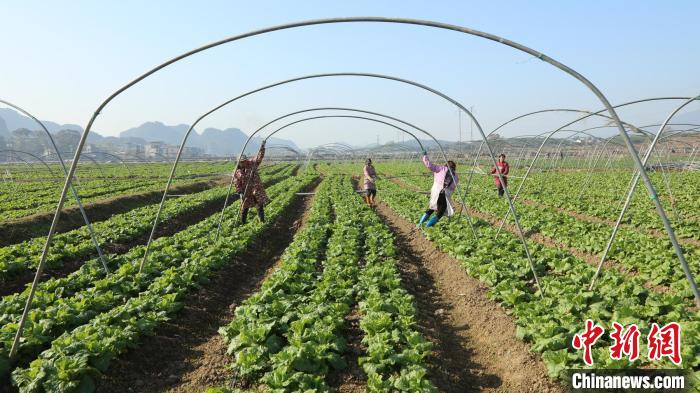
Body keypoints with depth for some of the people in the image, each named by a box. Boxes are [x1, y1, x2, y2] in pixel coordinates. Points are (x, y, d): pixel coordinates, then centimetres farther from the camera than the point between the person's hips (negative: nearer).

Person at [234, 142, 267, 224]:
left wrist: (262, 148, -19)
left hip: (256, 189, 1)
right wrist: (240, 193, -12)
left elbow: (259, 157, -8)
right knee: (245, 208, 9)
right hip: (246, 192, -1)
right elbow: (237, 184, -3)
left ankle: (262, 220, 13)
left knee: (260, 205, 2)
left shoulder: (252, 164, 1)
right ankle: (242, 222, 23)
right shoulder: (237, 172, -3)